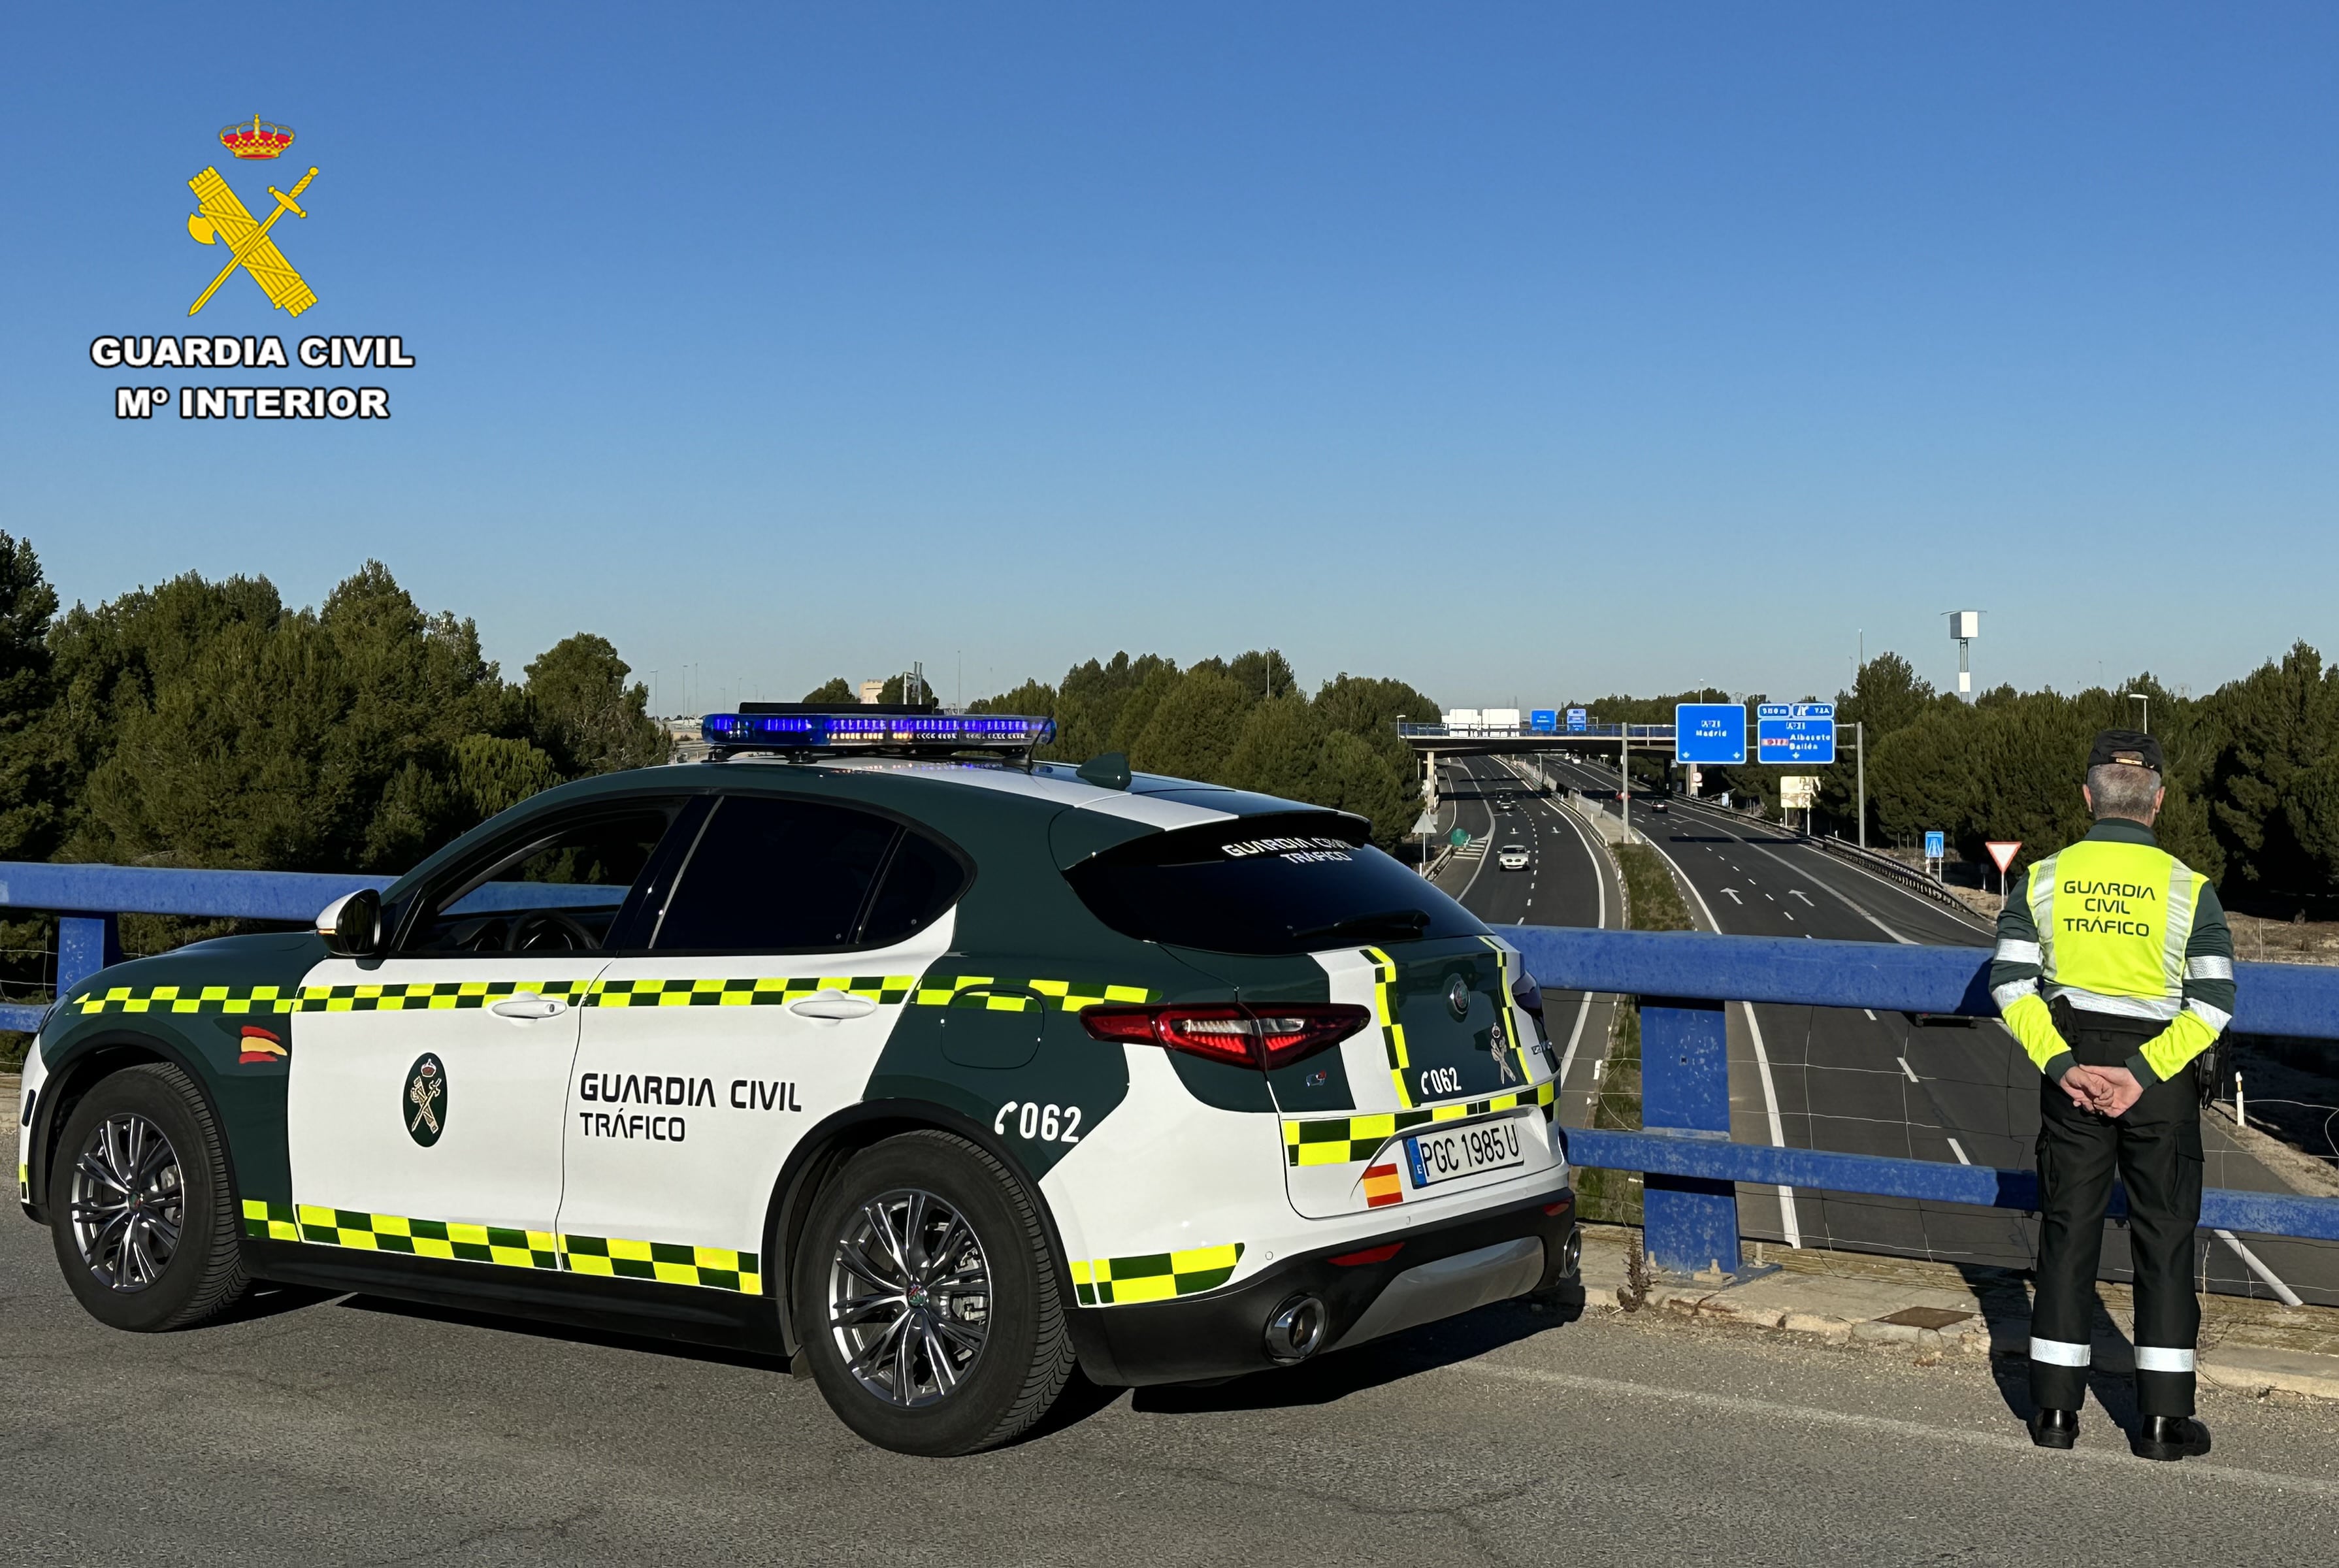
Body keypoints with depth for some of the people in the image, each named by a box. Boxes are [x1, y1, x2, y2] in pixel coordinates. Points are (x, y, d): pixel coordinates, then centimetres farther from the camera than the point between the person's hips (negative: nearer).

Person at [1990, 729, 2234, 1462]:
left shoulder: (2044, 879, -1)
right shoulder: (2189, 888, -6)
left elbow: (2010, 982, -7)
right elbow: (2213, 1004, -12)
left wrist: (2061, 1066, -9)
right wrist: (2143, 1074, -13)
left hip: (2070, 1067, 2)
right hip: (2158, 1073, -2)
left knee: (2068, 1229, 9)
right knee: (2164, 1236, 7)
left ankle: (2055, 1408, 12)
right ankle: (2163, 1417, 10)